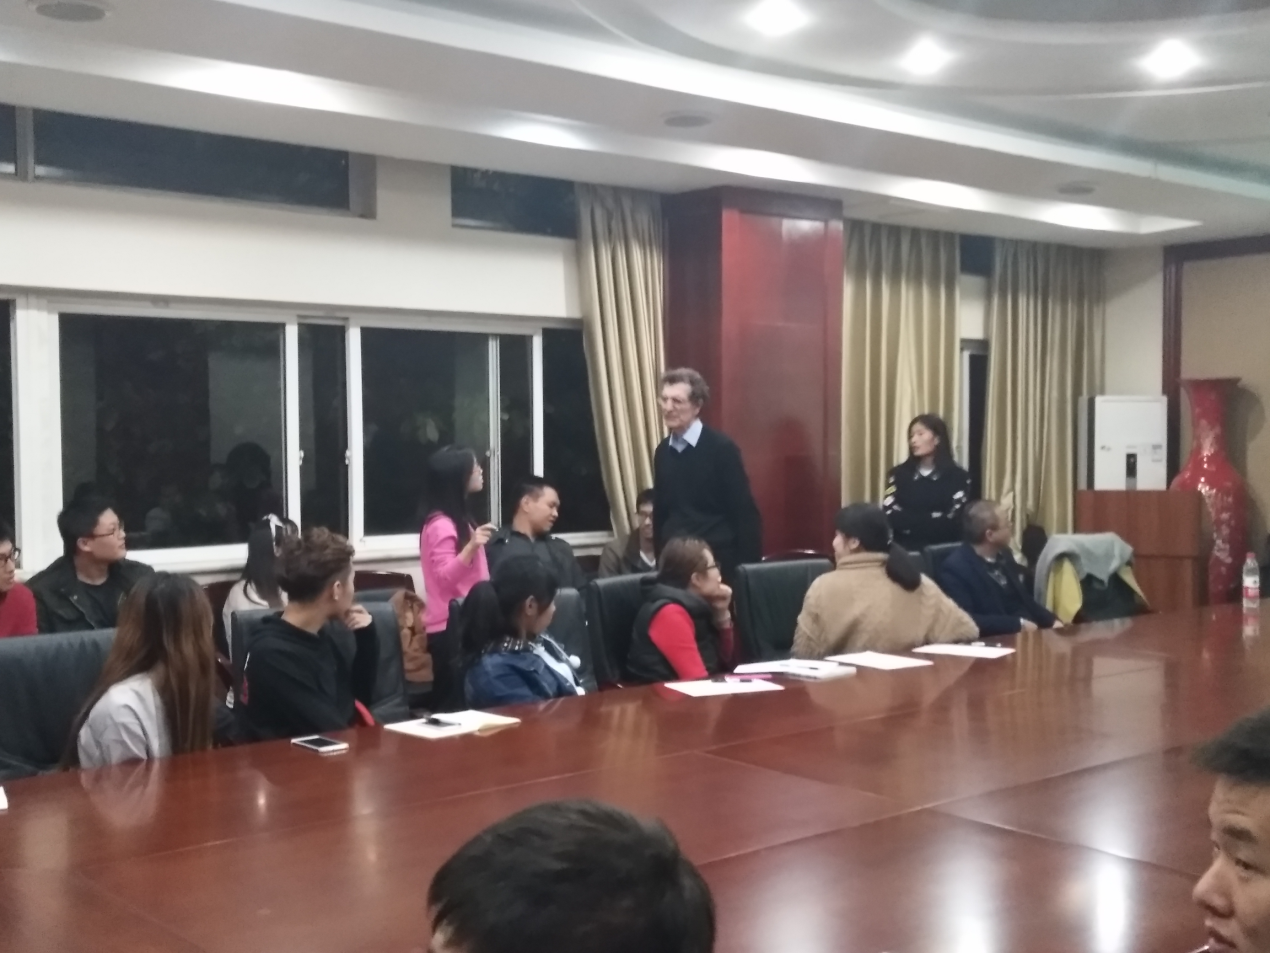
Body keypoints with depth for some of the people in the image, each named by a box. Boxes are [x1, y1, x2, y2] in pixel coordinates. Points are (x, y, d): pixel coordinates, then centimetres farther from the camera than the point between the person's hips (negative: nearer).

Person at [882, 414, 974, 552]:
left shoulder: (958, 477, 4)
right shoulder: (898, 474, 10)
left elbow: (953, 524, -6)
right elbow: (890, 517, -1)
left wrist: (908, 521, -5)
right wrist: (934, 520, -8)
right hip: (905, 549, 2)